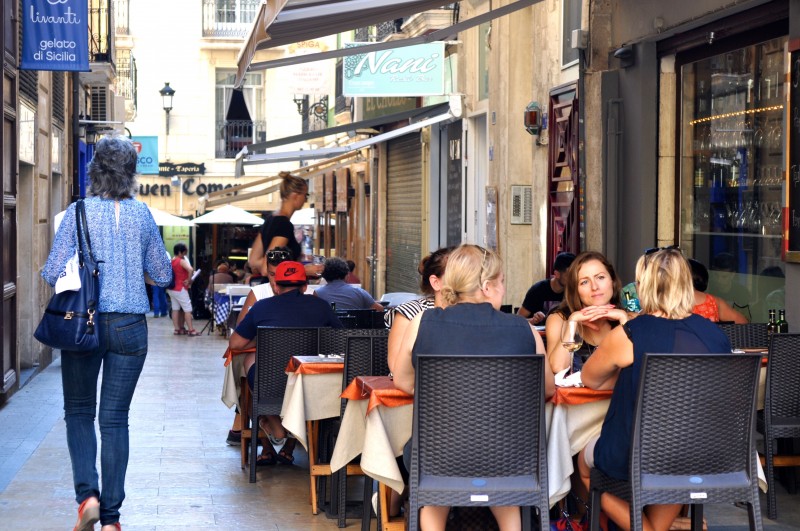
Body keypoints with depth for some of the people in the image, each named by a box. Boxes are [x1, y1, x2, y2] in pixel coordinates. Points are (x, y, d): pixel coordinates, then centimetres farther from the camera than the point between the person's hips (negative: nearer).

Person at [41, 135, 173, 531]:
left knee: (79, 412, 14)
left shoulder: (78, 212, -7)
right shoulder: (142, 215, 0)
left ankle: (88, 495, -5)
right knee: (115, 418, 7)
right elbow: (162, 275, 8)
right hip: (130, 327, 1)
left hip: (84, 324, -1)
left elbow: (54, 273, -9)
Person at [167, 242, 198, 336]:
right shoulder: (182, 261, -16)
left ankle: (177, 329, 12)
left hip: (172, 289, 8)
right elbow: (190, 270, -33)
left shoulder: (172, 261, 9)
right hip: (180, 289, -8)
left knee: (175, 309, 10)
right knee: (188, 309, -4)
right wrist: (189, 280, -19)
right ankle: (191, 330, -5)